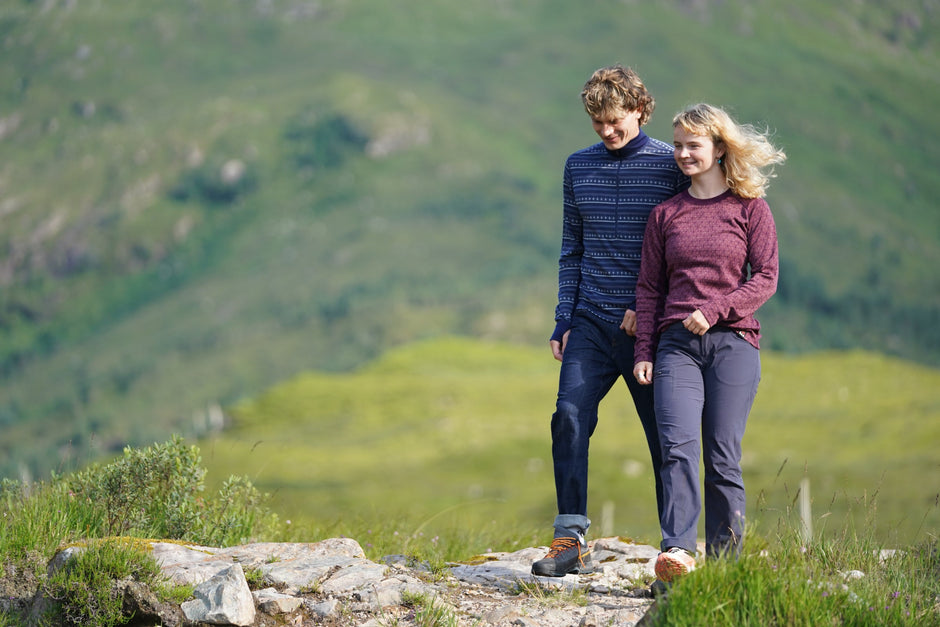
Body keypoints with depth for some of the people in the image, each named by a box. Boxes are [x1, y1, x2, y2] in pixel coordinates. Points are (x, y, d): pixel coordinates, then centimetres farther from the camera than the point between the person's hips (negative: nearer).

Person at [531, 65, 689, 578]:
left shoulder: (672, 165, -2)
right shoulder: (579, 166, 11)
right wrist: (563, 320, 8)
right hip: (591, 323, 3)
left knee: (666, 437, 0)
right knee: (569, 417, -12)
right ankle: (571, 541, -7)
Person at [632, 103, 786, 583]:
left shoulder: (750, 209, 6)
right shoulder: (665, 215, 14)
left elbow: (766, 278, 0)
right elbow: (649, 288, 15)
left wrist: (714, 309, -13)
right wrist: (643, 352, 6)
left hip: (733, 343, -2)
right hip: (676, 344, 2)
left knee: (722, 456, -3)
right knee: (677, 446, -16)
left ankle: (725, 559, 3)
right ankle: (678, 550, -27)